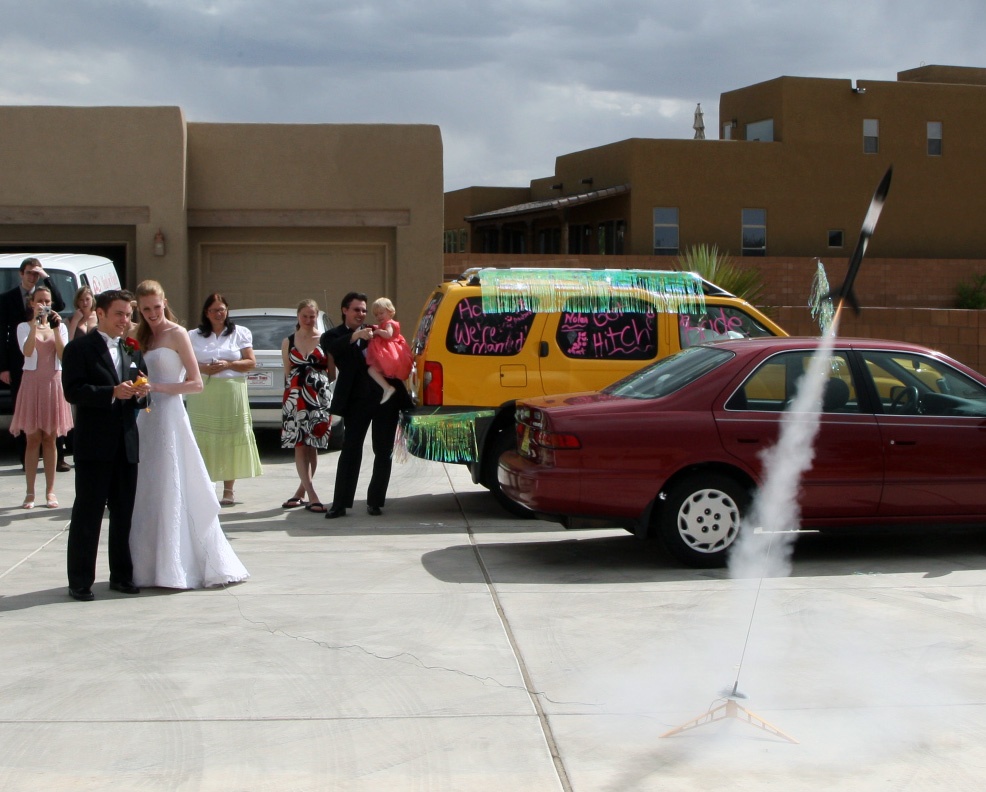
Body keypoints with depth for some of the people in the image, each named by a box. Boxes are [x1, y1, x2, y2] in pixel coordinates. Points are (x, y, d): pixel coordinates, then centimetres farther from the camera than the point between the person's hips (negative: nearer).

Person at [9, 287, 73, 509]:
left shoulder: (60, 327, 8)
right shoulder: (24, 327, 2)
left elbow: (63, 356, -5)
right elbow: (27, 352, -16)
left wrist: (56, 328, -12)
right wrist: (35, 323, -21)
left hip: (53, 383, 2)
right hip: (32, 383, -2)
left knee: (50, 439, 4)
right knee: (33, 439, -1)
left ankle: (50, 491, 8)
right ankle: (30, 493, 2)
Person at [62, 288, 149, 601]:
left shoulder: (133, 351, 16)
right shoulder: (79, 349, -3)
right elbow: (72, 391, -14)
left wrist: (140, 391, -4)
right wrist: (113, 392, -24)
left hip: (127, 443, 6)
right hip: (94, 445, -6)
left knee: (124, 514, 10)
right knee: (87, 514, -1)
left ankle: (121, 575, 20)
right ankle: (80, 581, 5)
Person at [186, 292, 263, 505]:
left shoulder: (240, 334, 8)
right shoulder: (194, 336, 12)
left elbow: (250, 362, 4)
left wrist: (228, 364, -11)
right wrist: (201, 368, -12)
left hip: (231, 394, -1)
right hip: (202, 394, 1)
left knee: (230, 440, -2)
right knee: (203, 440, -4)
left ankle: (228, 490, 3)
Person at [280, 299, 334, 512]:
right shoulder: (288, 342, 9)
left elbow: (332, 374, 5)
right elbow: (287, 373, 12)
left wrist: (318, 379, -7)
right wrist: (289, 396, 7)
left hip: (318, 398, -1)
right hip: (295, 397, 1)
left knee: (312, 446, 3)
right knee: (299, 446, -4)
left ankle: (301, 492, 16)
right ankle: (311, 496, -4)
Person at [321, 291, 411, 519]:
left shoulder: (373, 332, 14)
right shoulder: (334, 335, 5)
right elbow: (332, 348, -18)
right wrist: (355, 336, -32)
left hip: (386, 398, 3)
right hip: (358, 400, -3)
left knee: (383, 452, 5)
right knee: (350, 451, -3)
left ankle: (375, 501, 14)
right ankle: (340, 503, 0)